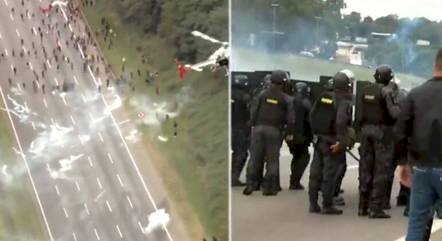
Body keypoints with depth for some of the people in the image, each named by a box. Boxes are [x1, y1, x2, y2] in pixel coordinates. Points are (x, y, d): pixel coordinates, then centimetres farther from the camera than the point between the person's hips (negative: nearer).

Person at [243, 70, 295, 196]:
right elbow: (290, 118, -3)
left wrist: (253, 125, 12)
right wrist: (288, 132, 10)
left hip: (259, 128, 2)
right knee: (272, 159, 6)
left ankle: (250, 185, 6)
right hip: (275, 130, -2)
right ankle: (268, 187, 6)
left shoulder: (262, 94, 3)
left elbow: (253, 111, 3)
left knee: (255, 157, 8)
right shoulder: (286, 99, -2)